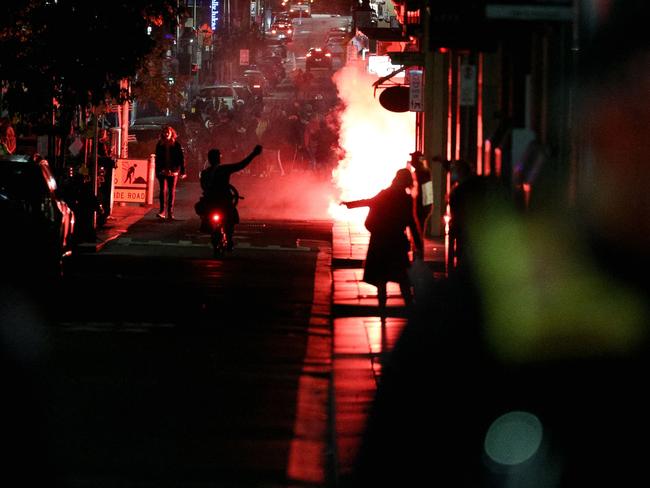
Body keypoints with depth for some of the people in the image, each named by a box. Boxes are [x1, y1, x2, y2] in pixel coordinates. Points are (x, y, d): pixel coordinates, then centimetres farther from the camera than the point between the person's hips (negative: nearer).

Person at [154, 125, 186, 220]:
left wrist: (183, 171, -6)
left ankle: (170, 212, 9)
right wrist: (157, 171, 11)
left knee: (172, 191, 4)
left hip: (173, 172, -1)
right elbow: (157, 159, 12)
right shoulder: (160, 145, 7)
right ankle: (162, 211, -7)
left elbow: (181, 158, -1)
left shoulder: (177, 145, 0)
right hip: (163, 171, 1)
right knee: (163, 190, -9)